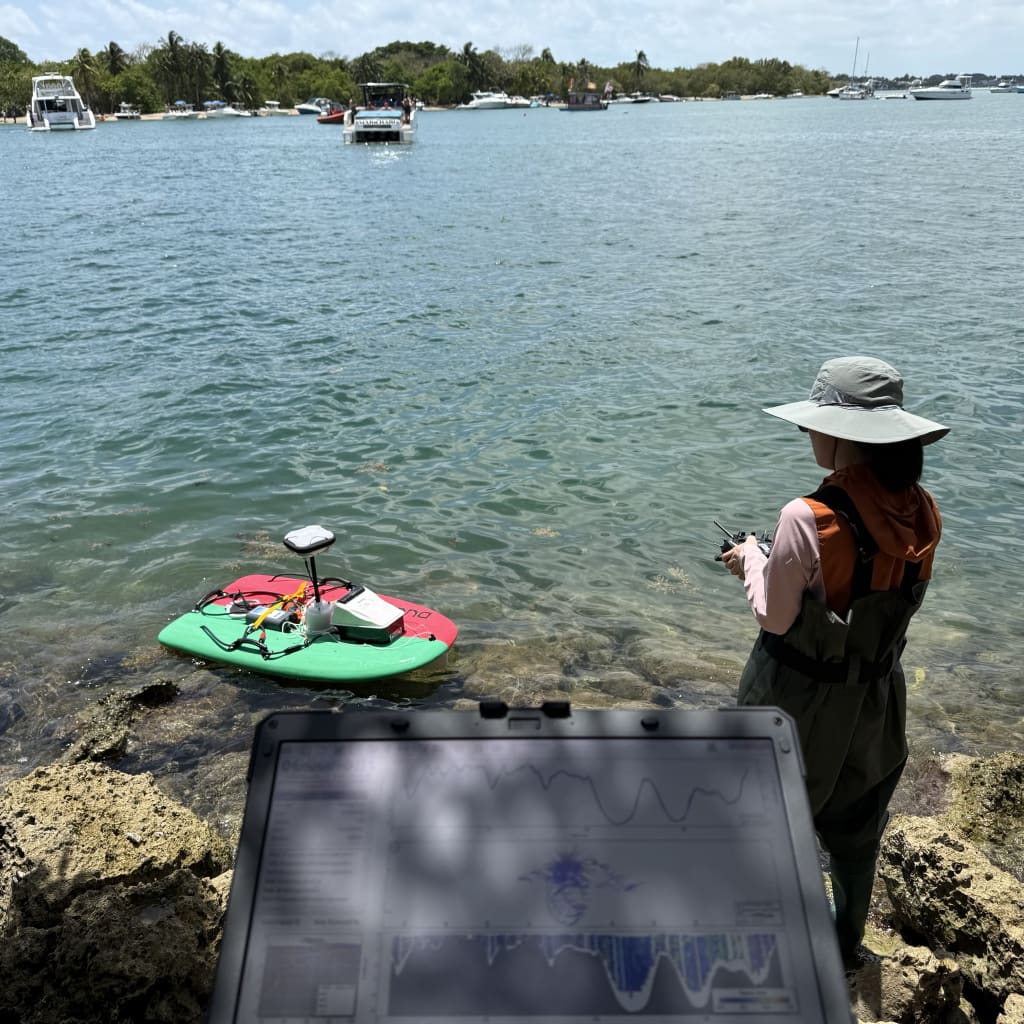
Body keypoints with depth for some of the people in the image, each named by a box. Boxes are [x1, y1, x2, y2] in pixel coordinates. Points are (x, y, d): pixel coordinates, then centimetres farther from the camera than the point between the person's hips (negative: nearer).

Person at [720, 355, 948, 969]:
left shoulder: (809, 519, -28)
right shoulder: (922, 513, -9)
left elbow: (775, 618, -18)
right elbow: (878, 593, 5)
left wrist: (752, 560, -1)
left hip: (799, 699, -6)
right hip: (876, 696, 6)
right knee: (856, 825, 25)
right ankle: (849, 940, 46)